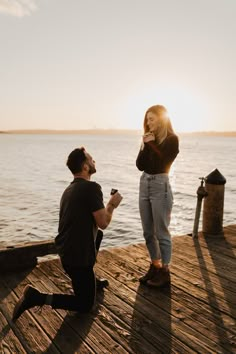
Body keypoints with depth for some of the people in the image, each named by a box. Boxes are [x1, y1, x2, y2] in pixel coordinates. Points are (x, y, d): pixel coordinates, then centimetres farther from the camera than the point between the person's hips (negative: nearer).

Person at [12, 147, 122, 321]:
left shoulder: (70, 189, 10)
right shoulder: (92, 187, -18)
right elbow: (103, 223, -16)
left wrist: (107, 205, 22)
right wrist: (112, 205, 1)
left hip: (66, 250, 9)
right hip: (77, 255, -9)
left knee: (98, 235, 31)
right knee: (85, 305, 6)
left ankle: (91, 281, 33)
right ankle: (37, 297, -7)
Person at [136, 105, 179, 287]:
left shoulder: (172, 139, -7)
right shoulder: (149, 139, 11)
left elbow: (161, 164, -17)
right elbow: (140, 165, 3)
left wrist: (151, 145, -12)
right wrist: (145, 146, -7)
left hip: (160, 186, -7)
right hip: (144, 184, 7)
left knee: (161, 232, 1)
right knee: (148, 232, 13)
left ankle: (164, 272, 14)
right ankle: (155, 267, 26)